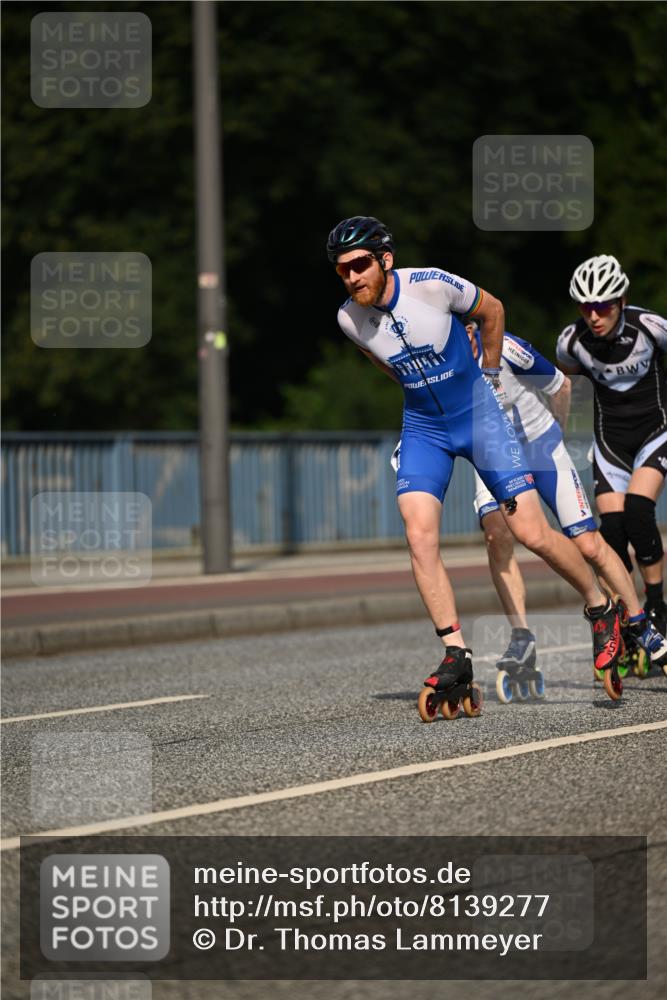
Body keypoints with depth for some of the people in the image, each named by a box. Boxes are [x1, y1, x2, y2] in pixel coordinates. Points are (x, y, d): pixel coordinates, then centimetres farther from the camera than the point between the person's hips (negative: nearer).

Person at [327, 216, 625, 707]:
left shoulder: (432, 285, -22)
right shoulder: (349, 319, -11)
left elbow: (493, 310, -2)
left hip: (479, 414, -3)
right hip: (423, 428, 3)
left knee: (532, 534, -6)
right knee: (420, 536, -16)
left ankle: (602, 608, 18)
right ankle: (456, 653, -10)